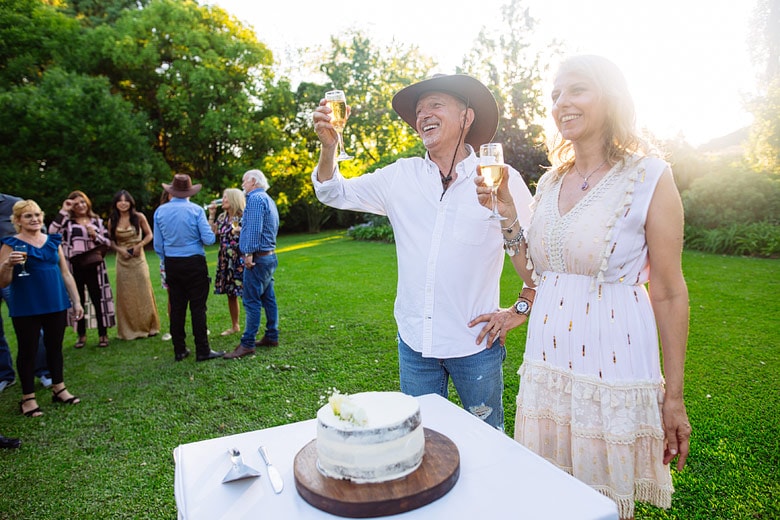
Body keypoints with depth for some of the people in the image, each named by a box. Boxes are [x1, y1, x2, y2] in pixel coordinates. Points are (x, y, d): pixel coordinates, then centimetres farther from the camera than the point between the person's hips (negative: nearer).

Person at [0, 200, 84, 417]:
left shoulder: (53, 241, 8)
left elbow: (66, 274, 12)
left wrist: (76, 301, 9)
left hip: (56, 305, 4)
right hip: (26, 308, -4)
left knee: (55, 347, 13)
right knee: (28, 350, 5)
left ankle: (59, 388, 26)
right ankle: (28, 398, 17)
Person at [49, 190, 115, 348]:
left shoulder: (97, 221, 12)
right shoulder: (67, 221, 7)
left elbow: (108, 243, 11)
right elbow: (52, 231, -13)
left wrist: (95, 236, -7)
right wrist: (63, 211, -9)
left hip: (94, 266, 0)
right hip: (74, 268, 0)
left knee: (98, 299, 2)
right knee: (78, 301, 8)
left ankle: (103, 334, 11)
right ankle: (81, 335, 20)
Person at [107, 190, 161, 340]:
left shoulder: (139, 217, -3)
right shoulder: (112, 221, 3)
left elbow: (149, 235, 2)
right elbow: (110, 241, 10)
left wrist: (140, 245, -14)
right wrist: (119, 249, -8)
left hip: (138, 259, -2)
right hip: (122, 260, 2)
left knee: (143, 293, 1)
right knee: (125, 295, 4)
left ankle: (148, 327, 13)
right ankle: (129, 330, 15)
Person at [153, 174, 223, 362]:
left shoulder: (160, 211, 3)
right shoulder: (196, 210, -9)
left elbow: (158, 245, 7)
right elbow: (209, 239, -12)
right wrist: (211, 233, 11)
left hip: (171, 264, 4)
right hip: (194, 263, -4)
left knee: (177, 307, 10)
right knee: (198, 307, 0)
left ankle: (179, 350, 17)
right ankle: (202, 351, 3)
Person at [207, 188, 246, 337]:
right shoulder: (222, 217, 12)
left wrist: (239, 231, -24)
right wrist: (211, 215, 7)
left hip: (240, 260, -7)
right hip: (225, 261, 7)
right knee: (230, 294, 13)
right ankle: (234, 326, 26)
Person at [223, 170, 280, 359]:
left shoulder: (255, 198, -12)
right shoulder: (268, 199, 19)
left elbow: (254, 229, -22)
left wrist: (249, 253, -21)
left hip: (258, 258, -10)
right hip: (269, 256, 10)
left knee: (252, 301, -7)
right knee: (268, 298, 13)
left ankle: (247, 344, -4)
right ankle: (272, 337, 20)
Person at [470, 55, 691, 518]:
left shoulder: (649, 177, -7)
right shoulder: (552, 181, 8)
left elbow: (669, 293, -7)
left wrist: (674, 397, -6)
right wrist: (507, 216, -2)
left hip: (613, 363, -4)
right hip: (547, 360, 5)